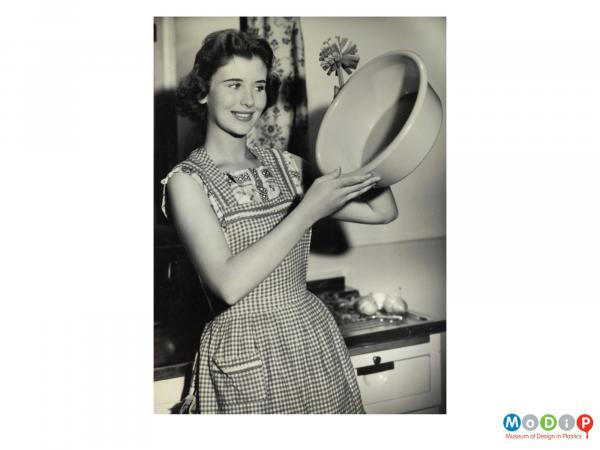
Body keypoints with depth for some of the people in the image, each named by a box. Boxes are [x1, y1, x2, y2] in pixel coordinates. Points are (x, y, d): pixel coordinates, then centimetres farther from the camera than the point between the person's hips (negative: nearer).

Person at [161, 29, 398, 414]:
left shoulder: (288, 165, 2)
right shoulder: (187, 181, -10)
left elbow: (382, 211, -1)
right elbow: (228, 284, -22)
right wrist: (308, 211, -22)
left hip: (317, 343, 5)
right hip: (246, 361, -4)